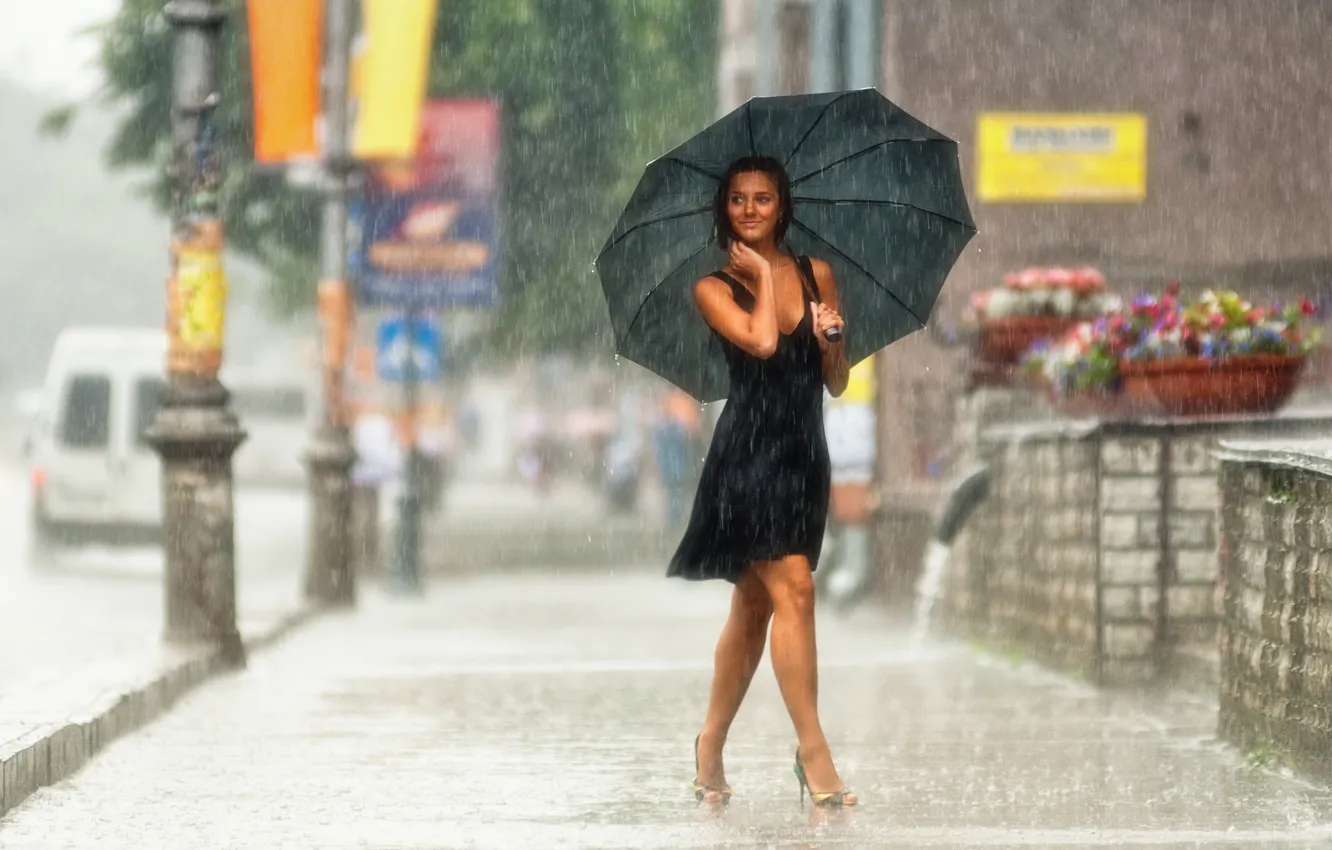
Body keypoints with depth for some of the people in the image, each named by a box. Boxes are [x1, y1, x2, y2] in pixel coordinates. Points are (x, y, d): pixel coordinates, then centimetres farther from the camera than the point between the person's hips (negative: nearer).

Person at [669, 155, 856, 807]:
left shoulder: (816, 275, 11)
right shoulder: (714, 288, 0)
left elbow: (837, 384, 14)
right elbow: (761, 341, -19)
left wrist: (833, 342, -7)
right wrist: (762, 277, -5)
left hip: (804, 457, 5)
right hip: (748, 452, -5)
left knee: (753, 606, 11)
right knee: (794, 589, -16)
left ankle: (710, 748, 22)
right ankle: (813, 753, -15)